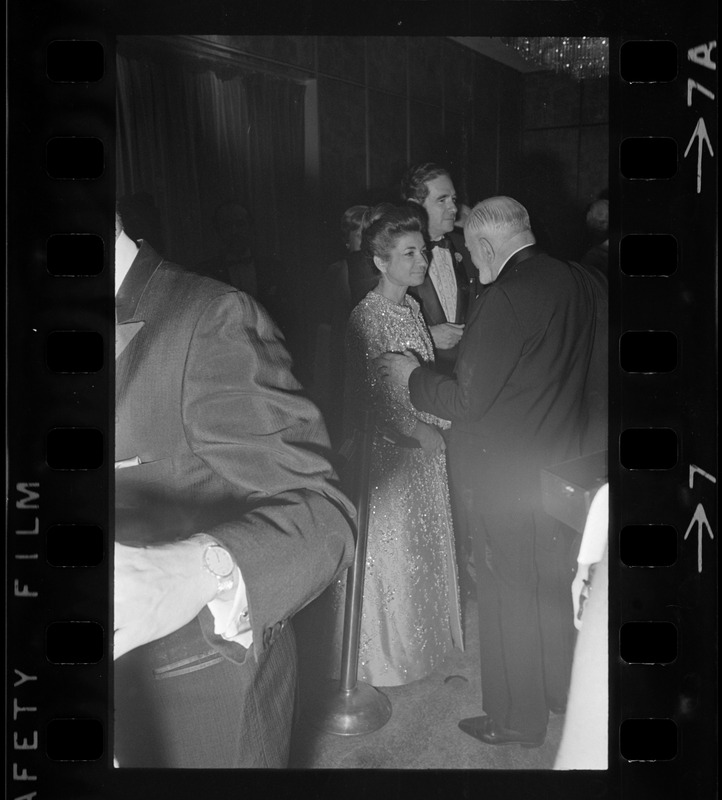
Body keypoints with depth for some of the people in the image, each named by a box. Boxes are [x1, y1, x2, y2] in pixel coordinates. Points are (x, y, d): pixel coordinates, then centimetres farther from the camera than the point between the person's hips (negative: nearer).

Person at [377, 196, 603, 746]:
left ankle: (517, 720, 27)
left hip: (505, 475, -8)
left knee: (509, 596, 9)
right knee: (555, 582, 23)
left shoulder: (506, 296, -24)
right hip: (562, 467, 8)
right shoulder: (578, 284, 0)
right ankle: (560, 691, 43)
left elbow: (469, 403, -22)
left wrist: (412, 375, -6)